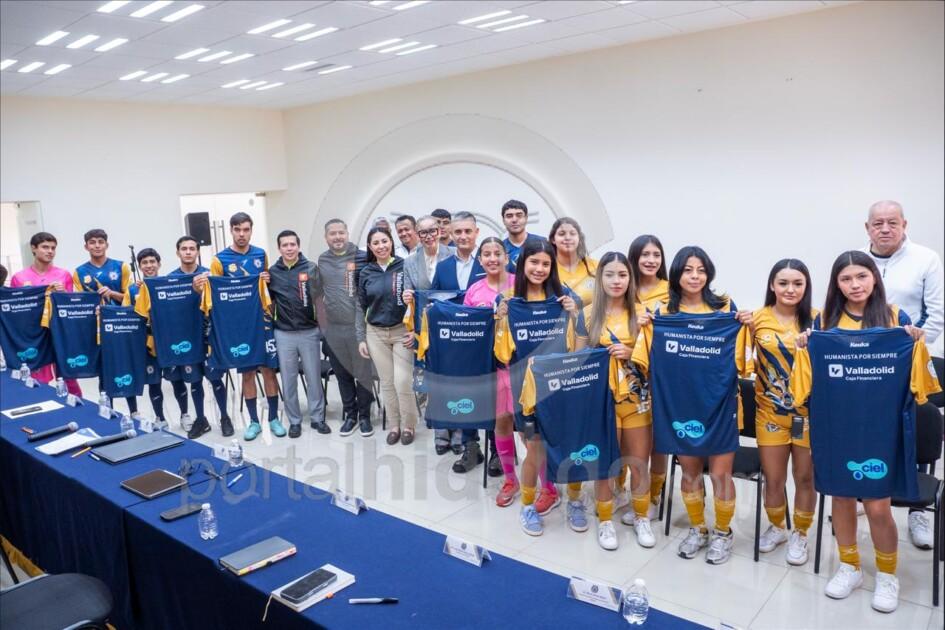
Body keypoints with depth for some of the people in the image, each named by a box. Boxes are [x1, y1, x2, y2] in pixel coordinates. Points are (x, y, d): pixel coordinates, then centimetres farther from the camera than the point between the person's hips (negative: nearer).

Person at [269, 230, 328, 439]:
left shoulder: (311, 268, -2)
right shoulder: (272, 272, 3)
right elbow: (270, 302, 13)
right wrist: (268, 325, 5)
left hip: (309, 331, -1)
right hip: (284, 334, 1)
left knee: (314, 377, 6)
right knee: (288, 380, 7)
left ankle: (317, 417, 19)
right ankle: (294, 420, 20)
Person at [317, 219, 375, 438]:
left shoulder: (362, 257, -4)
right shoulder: (322, 261, 7)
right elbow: (319, 293, 16)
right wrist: (322, 324, 12)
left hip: (359, 327, -3)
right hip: (333, 329, 3)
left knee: (363, 372, 4)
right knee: (342, 374, 12)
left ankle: (364, 416, 19)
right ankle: (350, 414, 25)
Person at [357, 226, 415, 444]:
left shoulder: (404, 266, -6)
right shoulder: (366, 273, 3)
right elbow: (361, 308, 8)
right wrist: (361, 338, 4)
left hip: (402, 331, -3)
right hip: (376, 334, 3)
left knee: (403, 382, -6)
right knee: (387, 383, 8)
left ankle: (408, 425, 14)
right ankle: (394, 425, 22)